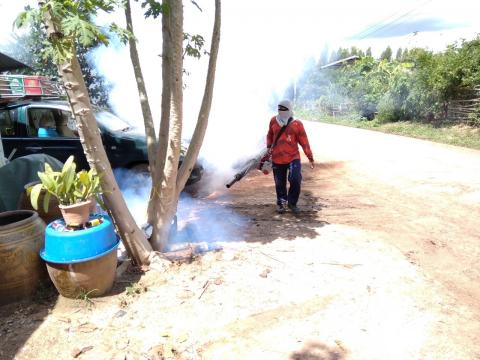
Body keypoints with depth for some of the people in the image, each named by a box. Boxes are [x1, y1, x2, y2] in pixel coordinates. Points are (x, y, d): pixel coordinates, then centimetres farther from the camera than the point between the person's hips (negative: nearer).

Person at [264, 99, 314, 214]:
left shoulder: (297, 124, -6)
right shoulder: (274, 121, 3)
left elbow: (304, 142, -2)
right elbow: (270, 135, 19)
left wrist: (310, 158, 0)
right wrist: (269, 147, 5)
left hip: (293, 157, -2)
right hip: (277, 158, 2)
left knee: (295, 180, -16)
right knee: (280, 183, 9)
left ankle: (292, 203, 7)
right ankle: (281, 203, 30)